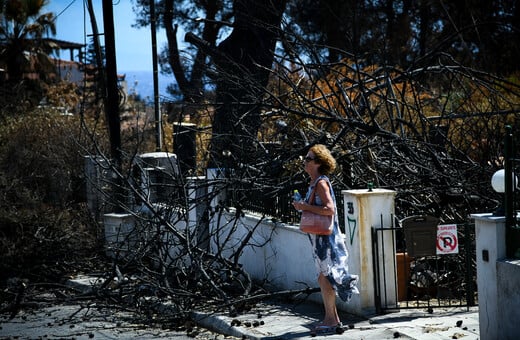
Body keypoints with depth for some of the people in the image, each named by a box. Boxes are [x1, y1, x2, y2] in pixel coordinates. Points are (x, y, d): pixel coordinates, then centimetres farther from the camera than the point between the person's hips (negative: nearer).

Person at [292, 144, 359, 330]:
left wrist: (305, 207, -21)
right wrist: (303, 206, 10)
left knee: (325, 278, -5)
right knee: (324, 278, 14)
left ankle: (330, 318, 1)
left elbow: (329, 209, -26)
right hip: (319, 237, 10)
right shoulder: (314, 183, 13)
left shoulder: (321, 183, -15)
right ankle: (333, 317, 21)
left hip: (325, 236, -10)